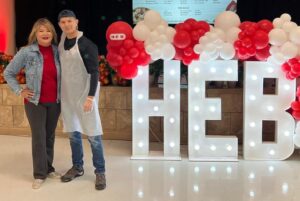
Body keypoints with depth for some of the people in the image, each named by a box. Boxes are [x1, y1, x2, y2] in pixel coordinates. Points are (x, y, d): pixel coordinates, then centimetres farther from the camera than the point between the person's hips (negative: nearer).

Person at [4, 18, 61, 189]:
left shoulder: (58, 51, -1)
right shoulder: (26, 52, -9)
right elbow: (8, 73, 0)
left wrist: (63, 92, 0)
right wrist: (20, 91, -5)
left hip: (55, 101, 3)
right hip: (35, 102, -3)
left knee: (50, 136, 12)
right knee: (39, 137, -1)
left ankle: (49, 168, 26)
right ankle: (40, 174, 9)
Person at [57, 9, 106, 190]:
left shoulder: (87, 45, -13)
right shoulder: (61, 41, 6)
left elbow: (94, 72, -16)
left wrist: (90, 97, -23)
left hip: (84, 94, -6)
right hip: (67, 95, 6)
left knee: (93, 135, -2)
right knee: (73, 133, 14)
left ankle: (100, 172, 8)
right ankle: (77, 167, 28)